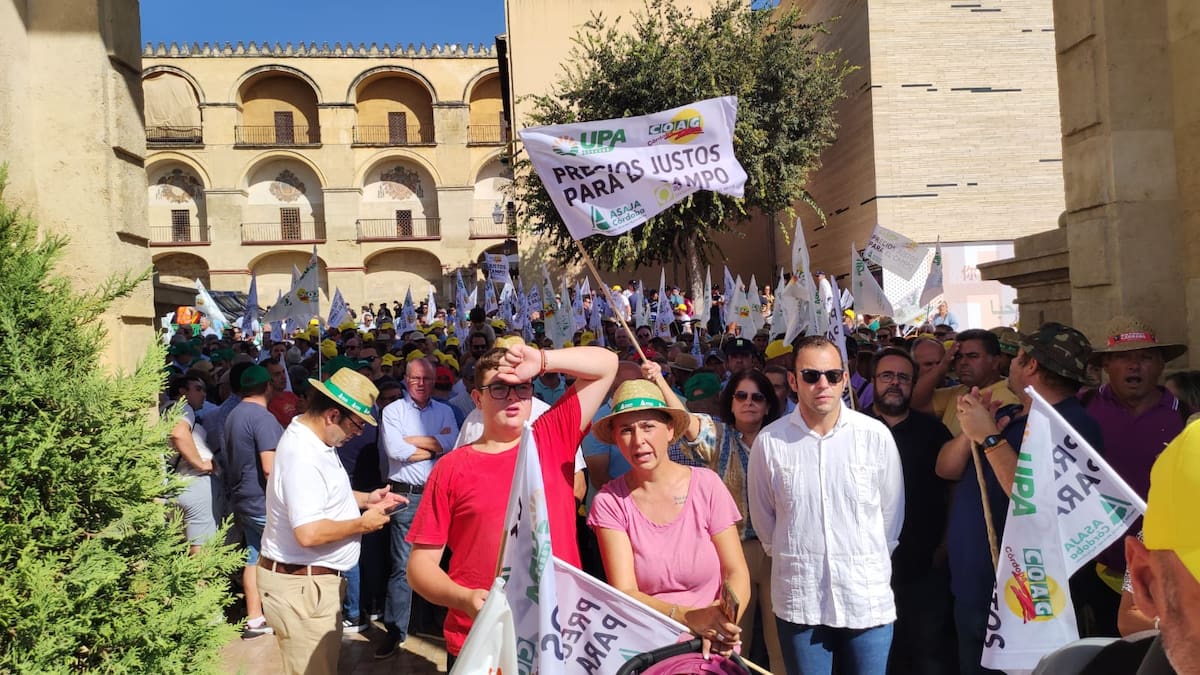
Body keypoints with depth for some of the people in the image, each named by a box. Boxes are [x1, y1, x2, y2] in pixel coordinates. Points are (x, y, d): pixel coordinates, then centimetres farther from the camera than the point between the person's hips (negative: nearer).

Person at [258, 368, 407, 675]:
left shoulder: (312, 441, 7)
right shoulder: (303, 456, -26)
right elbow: (309, 532, -32)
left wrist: (364, 499, 11)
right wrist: (362, 523, -18)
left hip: (313, 579, 11)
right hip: (301, 584, -11)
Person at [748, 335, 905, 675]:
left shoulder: (876, 435, -5)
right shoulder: (768, 441, -5)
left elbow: (892, 511, 6)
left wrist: (871, 560, 12)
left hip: (868, 598, 0)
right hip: (798, 600, 0)